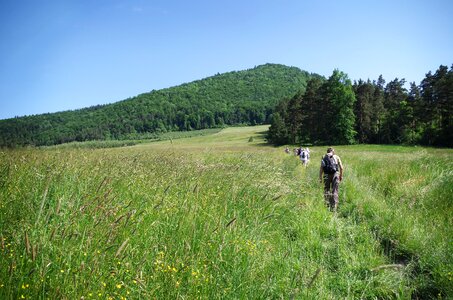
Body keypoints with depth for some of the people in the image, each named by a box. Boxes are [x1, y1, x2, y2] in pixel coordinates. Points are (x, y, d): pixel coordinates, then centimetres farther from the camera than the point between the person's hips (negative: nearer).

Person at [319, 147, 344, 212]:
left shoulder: (324, 157, 11)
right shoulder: (336, 157, 9)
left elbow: (321, 169, 4)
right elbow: (341, 168, 5)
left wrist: (320, 178, 5)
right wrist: (341, 176, 16)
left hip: (326, 175, 1)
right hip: (335, 174, -1)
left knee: (326, 190, 13)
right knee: (335, 192, 4)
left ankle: (327, 205, 7)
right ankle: (334, 208, 1)